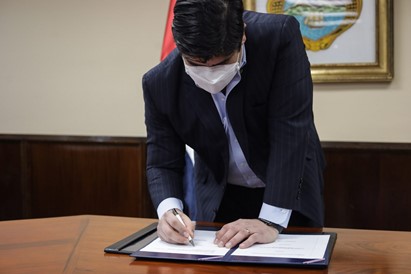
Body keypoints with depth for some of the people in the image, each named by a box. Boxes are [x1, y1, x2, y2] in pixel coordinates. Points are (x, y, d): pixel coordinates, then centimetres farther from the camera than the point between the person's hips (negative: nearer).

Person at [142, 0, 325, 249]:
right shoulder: (160, 83, -21)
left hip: (289, 192, -1)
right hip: (220, 197, 1)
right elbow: (162, 164, -12)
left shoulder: (280, 37, -28)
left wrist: (271, 220, -34)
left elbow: (291, 130, -30)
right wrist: (169, 210, -33)